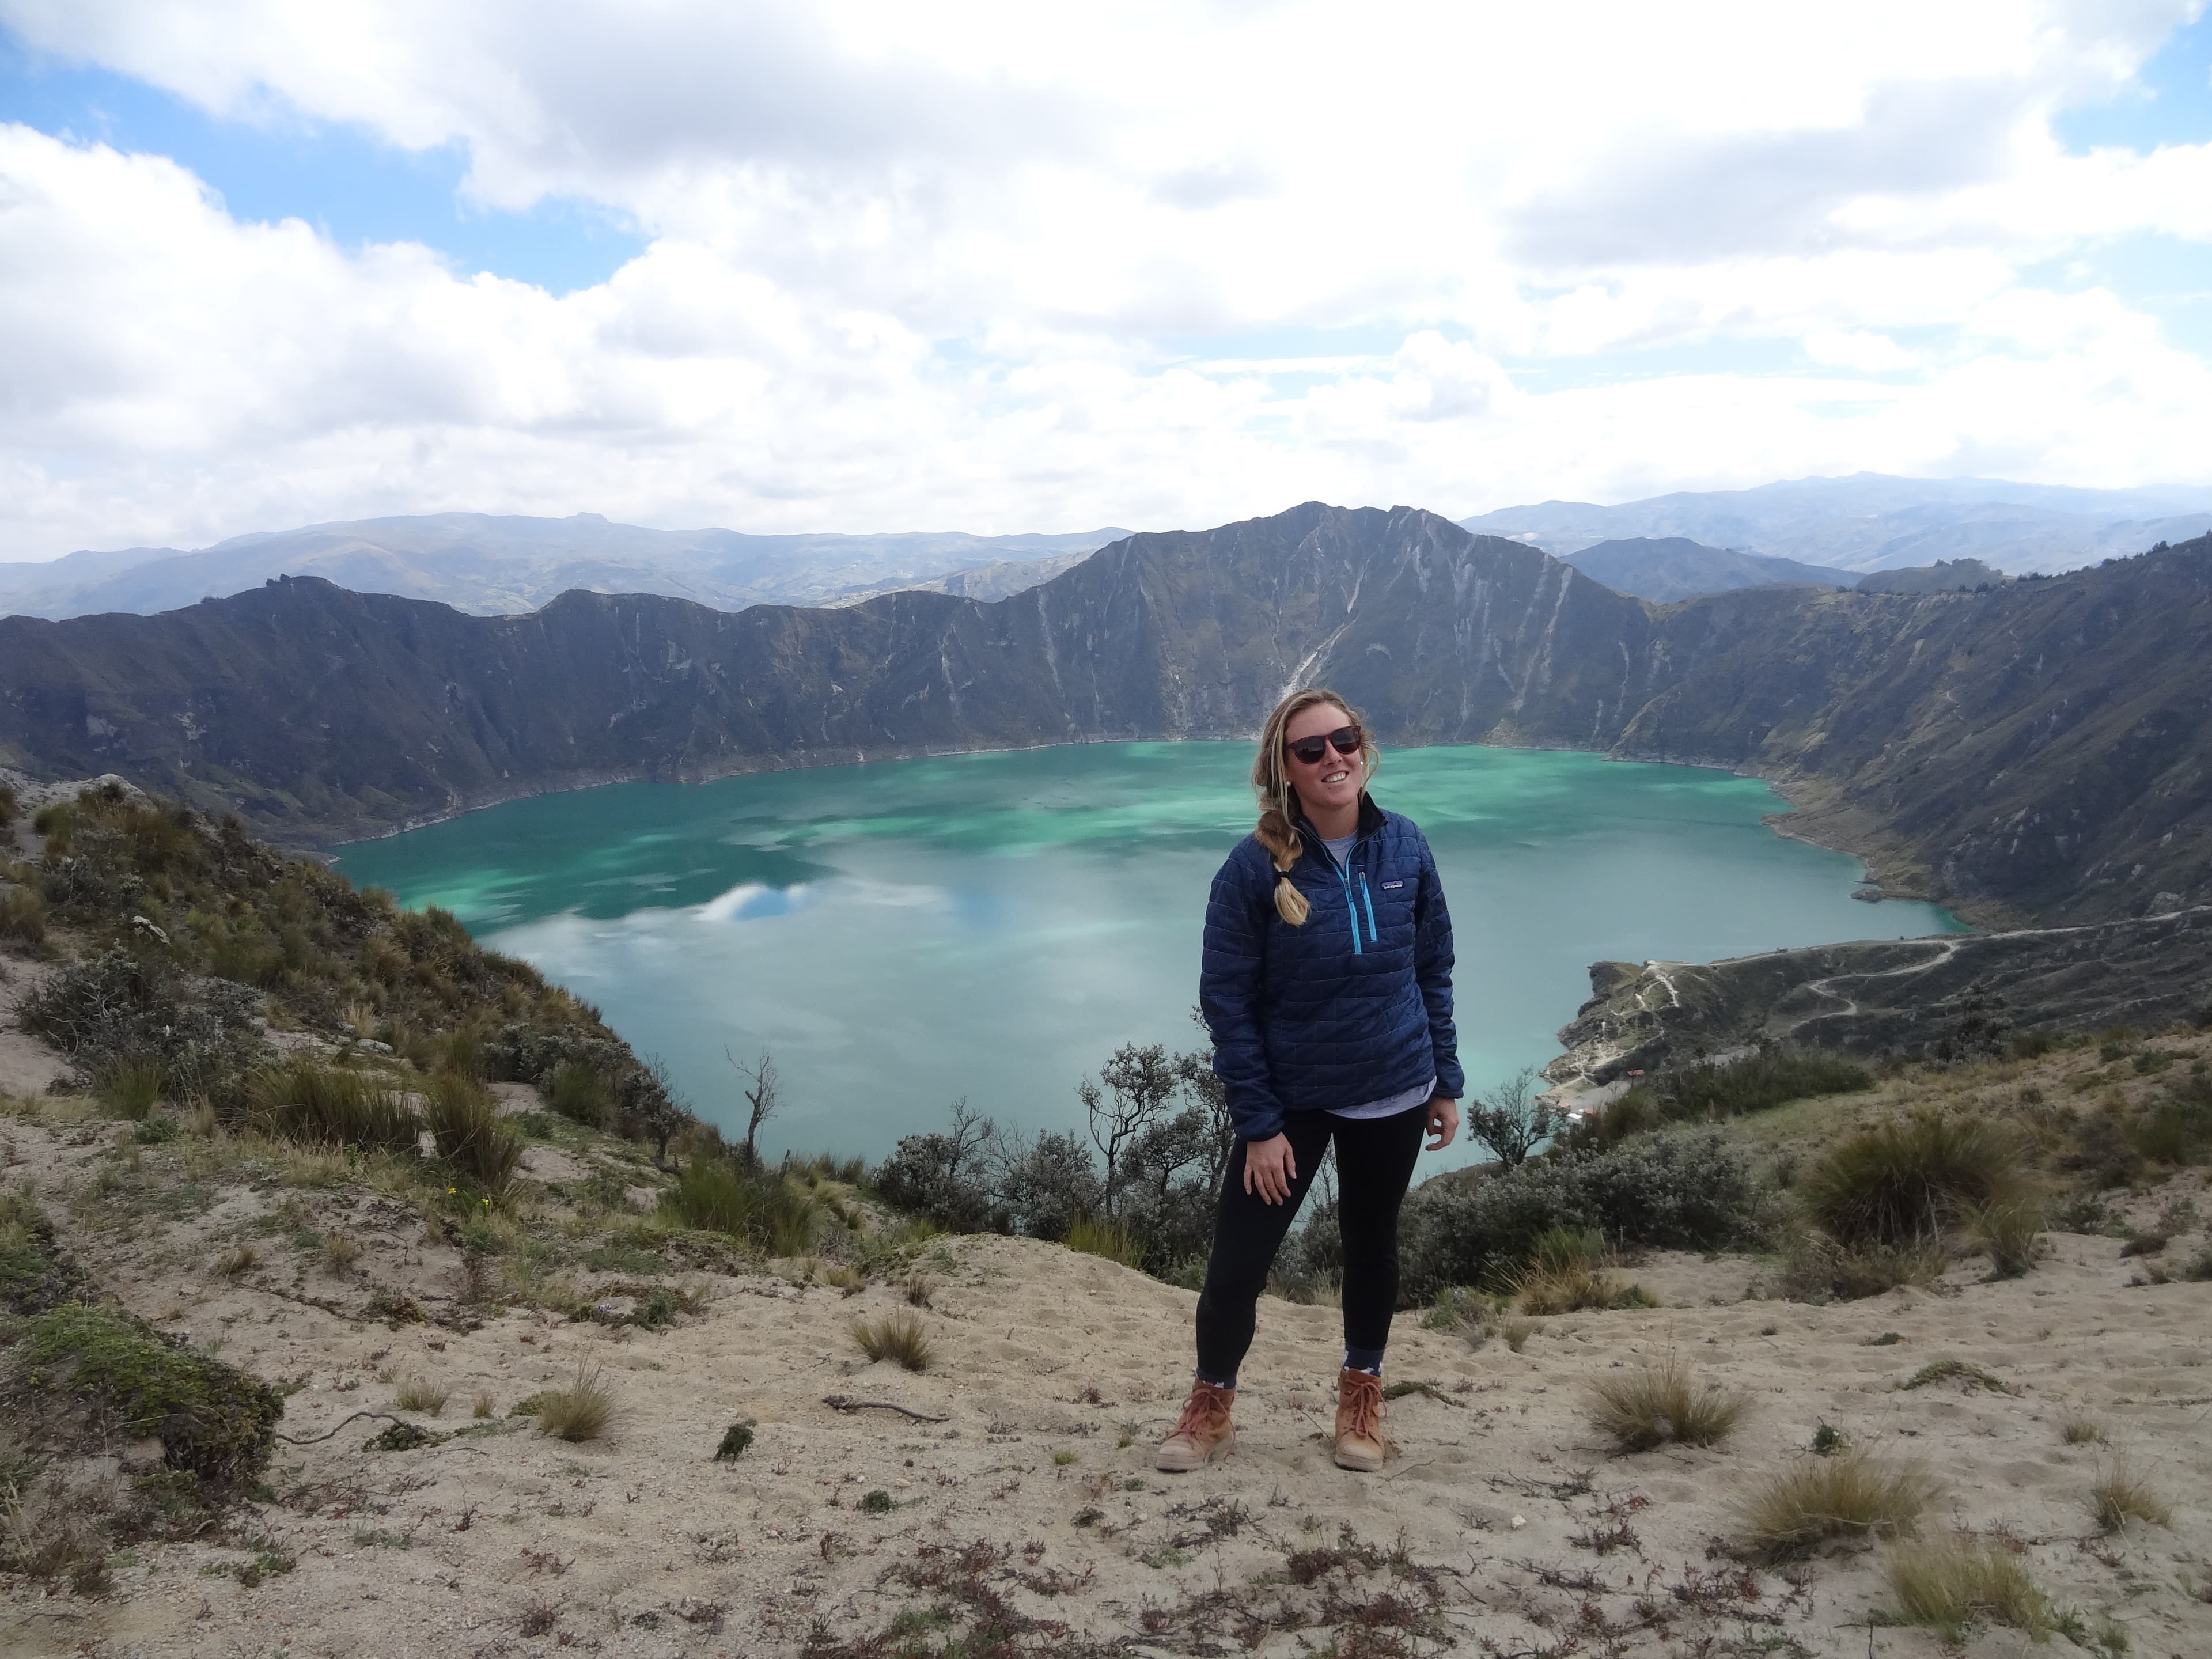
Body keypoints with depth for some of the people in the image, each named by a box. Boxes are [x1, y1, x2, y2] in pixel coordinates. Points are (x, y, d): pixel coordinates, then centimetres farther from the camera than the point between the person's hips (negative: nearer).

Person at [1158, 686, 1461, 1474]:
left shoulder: (1404, 847, -6)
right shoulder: (1254, 867, -16)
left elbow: (1434, 970, 5)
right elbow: (1227, 1001, -12)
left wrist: (1445, 1082, 6)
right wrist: (1258, 1124, -13)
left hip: (1392, 1096, 3)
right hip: (1290, 1099, -2)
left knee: (1371, 1249, 19)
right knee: (1237, 1260, 0)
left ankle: (1362, 1395, 43)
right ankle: (1210, 1408, 26)